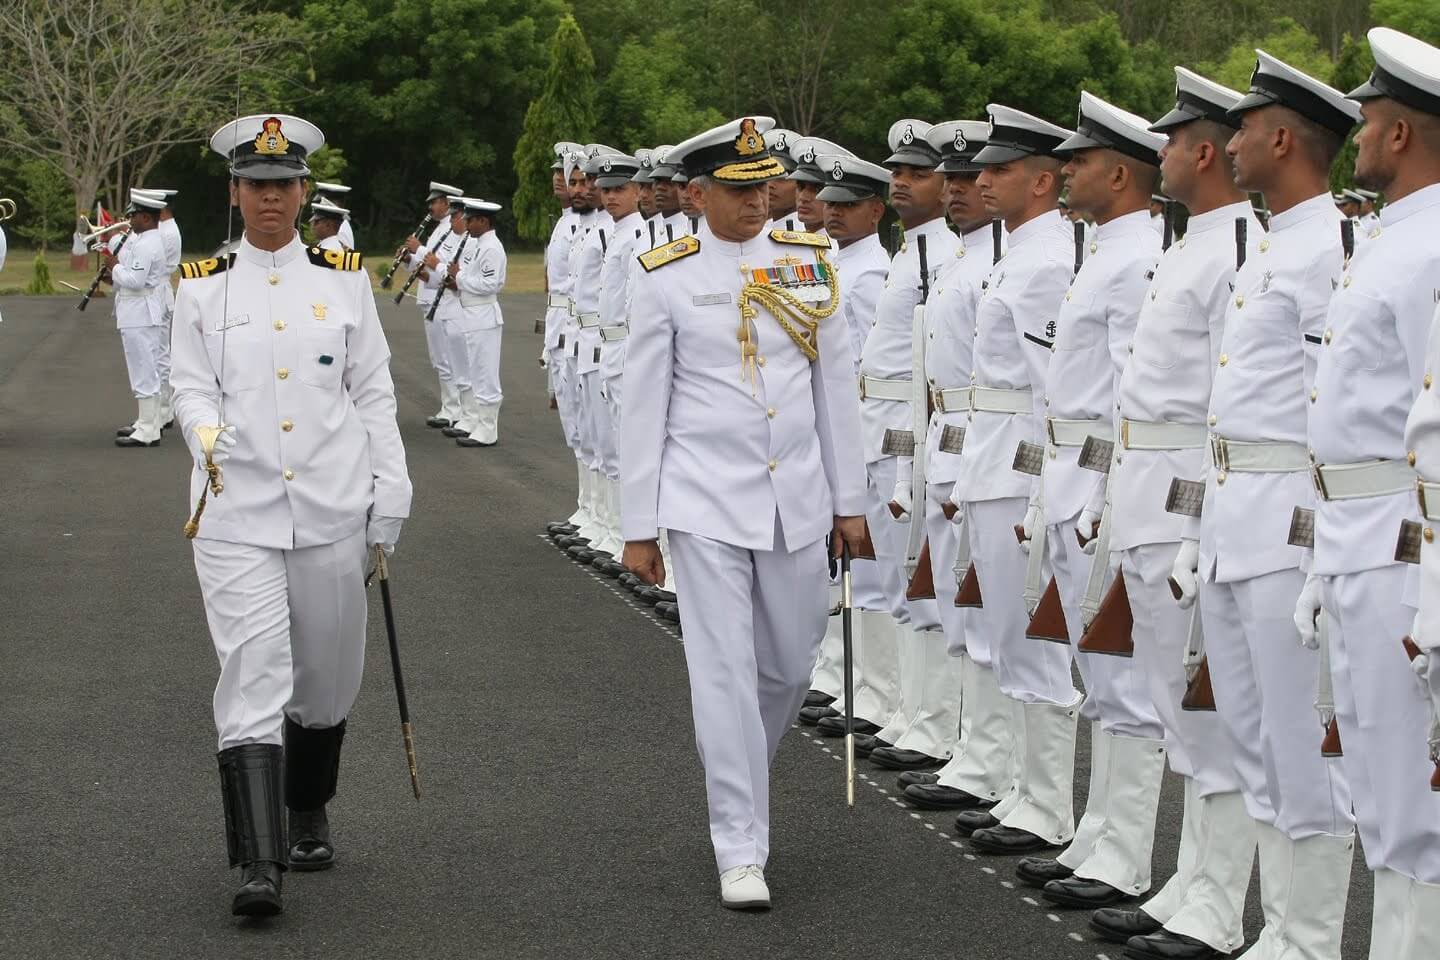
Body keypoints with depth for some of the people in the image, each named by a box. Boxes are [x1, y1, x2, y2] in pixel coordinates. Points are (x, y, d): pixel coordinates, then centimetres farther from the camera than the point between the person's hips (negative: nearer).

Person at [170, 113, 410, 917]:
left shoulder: (345, 279, 6)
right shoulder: (203, 288, 3)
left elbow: (374, 395, 8)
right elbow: (192, 388, 0)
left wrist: (389, 500, 3)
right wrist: (206, 434, -23)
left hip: (331, 511, 2)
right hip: (238, 515, -2)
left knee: (327, 683, 13)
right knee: (254, 678, -12)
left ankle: (309, 820, 37)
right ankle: (259, 866, -15)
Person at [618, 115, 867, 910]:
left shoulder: (808, 261, 4)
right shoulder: (667, 277, -4)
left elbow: (836, 387, 9)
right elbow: (644, 406, -1)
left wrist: (849, 500, 9)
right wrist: (637, 527, -2)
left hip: (796, 501, 4)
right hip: (705, 505, -3)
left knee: (790, 665, 13)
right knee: (725, 674, -5)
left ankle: (735, 777, 40)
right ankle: (740, 850, 1)